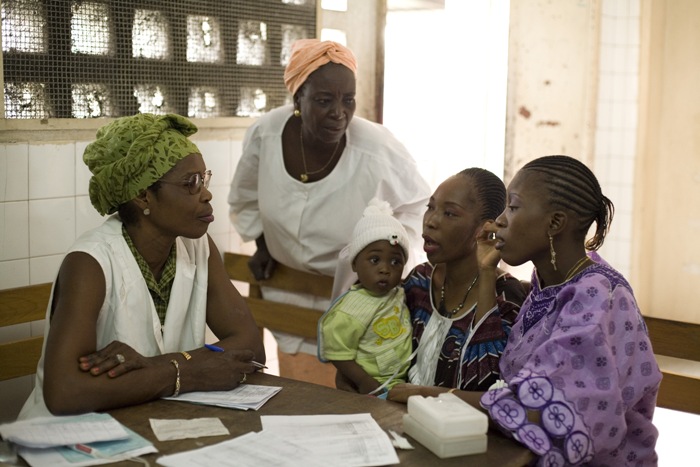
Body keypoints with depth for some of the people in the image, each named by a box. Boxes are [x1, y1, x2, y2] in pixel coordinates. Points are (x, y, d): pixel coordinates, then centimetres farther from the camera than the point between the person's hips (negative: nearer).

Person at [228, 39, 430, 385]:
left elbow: (416, 206, -5)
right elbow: (246, 199, 8)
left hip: (356, 295, -3)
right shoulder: (264, 134, -16)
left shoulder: (379, 153, -26)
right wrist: (262, 244, 5)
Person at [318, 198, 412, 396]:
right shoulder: (350, 312, -18)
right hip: (373, 386, -7)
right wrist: (364, 382, -17)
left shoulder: (398, 293, 3)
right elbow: (338, 354, -14)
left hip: (402, 379, 7)